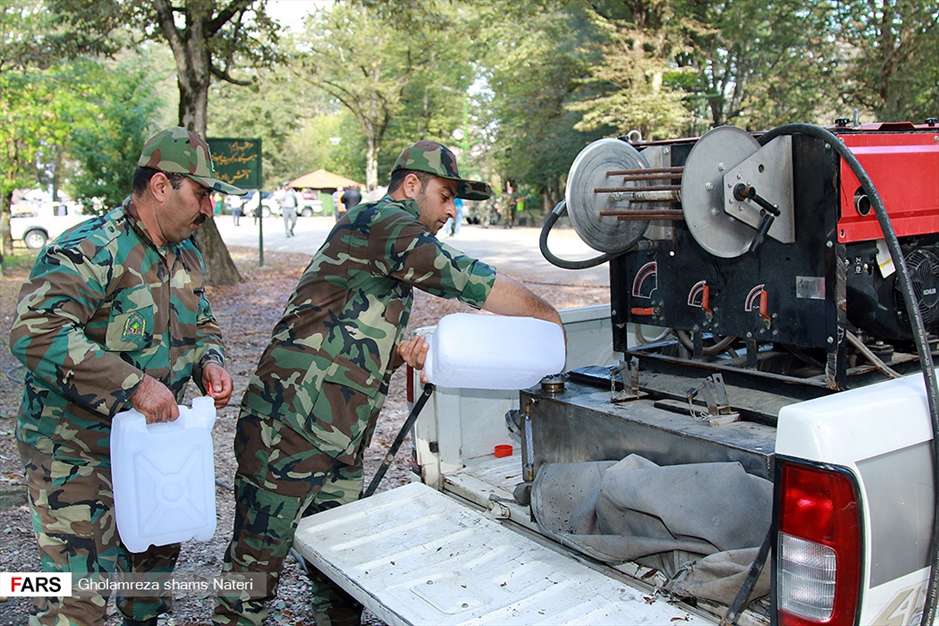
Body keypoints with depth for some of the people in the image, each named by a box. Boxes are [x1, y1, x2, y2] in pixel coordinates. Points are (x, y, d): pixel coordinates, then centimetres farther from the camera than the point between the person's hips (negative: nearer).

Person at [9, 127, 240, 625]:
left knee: (158, 555, 23)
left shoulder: (186, 254, 6)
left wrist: (209, 360, -4)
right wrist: (132, 384, -37)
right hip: (75, 453, -8)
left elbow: (200, 322, 19)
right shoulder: (89, 251, -22)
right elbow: (34, 332, -34)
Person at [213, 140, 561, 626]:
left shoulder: (386, 245, 21)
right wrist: (547, 314, -7)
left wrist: (403, 352, -1)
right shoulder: (383, 221, -10)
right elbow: (463, 278, -19)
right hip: (288, 429, -10)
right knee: (257, 560, 1)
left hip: (338, 444, 10)